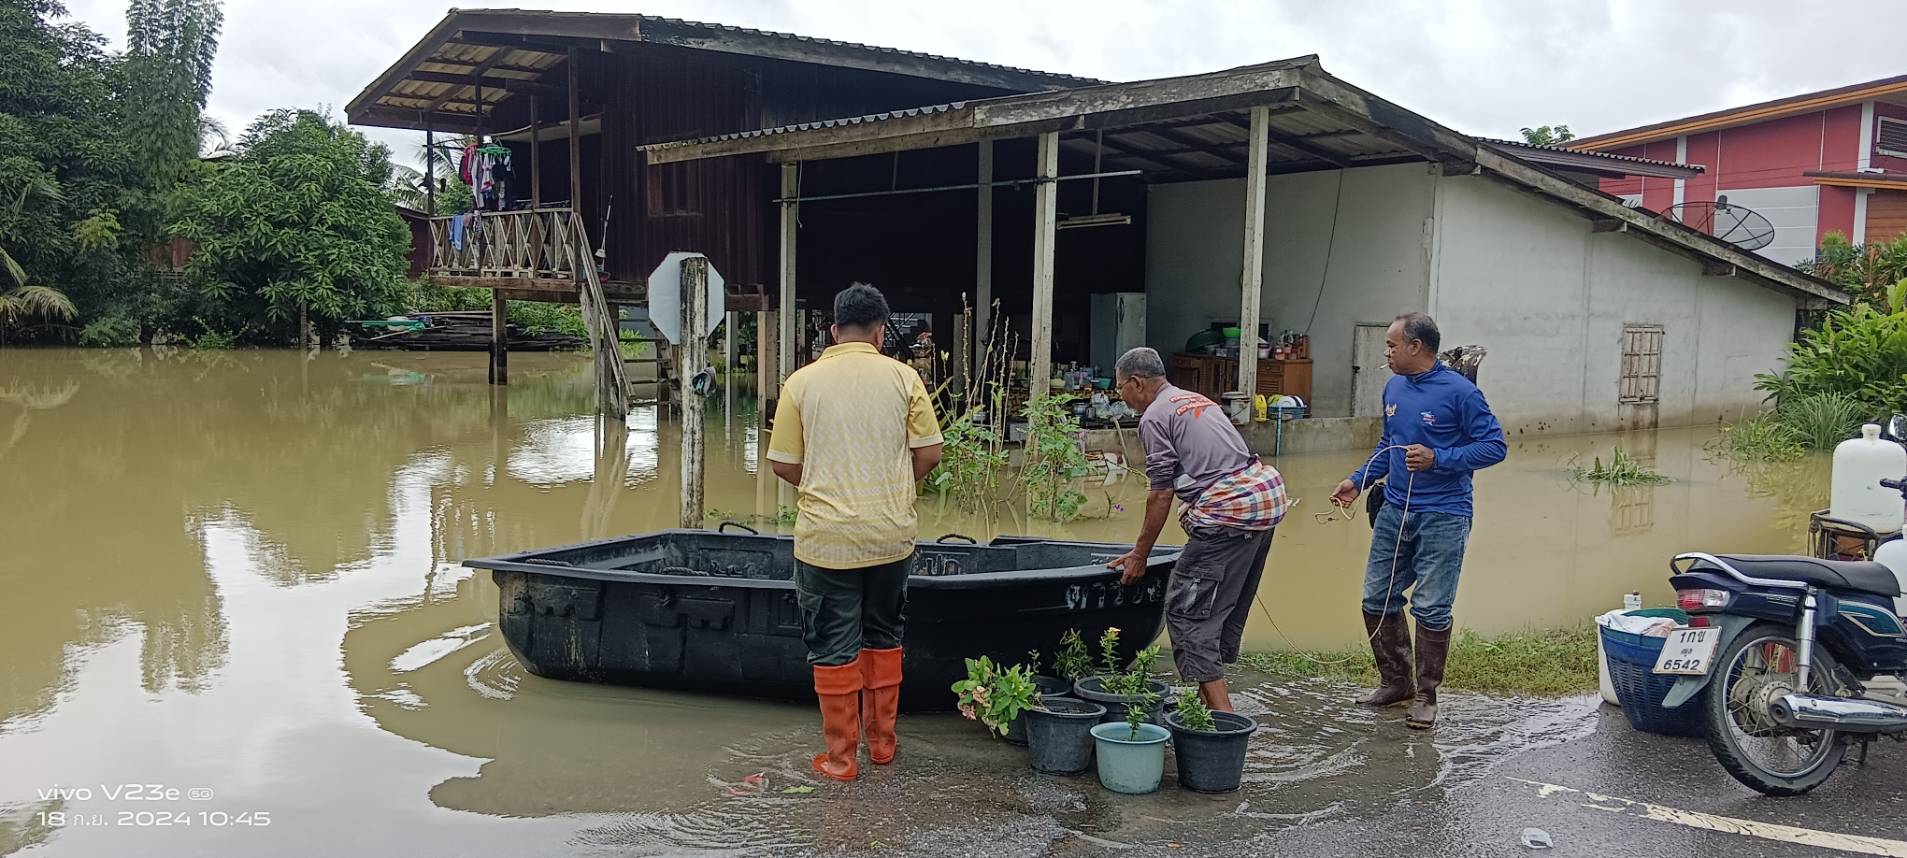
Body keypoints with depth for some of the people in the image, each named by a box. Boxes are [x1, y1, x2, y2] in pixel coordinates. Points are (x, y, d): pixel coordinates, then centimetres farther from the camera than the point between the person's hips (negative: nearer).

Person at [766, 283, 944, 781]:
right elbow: (929, 454, -1)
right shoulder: (903, 377, -2)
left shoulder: (802, 382, -3)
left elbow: (783, 465, -1)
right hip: (892, 535, 2)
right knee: (883, 637, 20)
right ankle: (881, 742, 27)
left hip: (825, 537, -2)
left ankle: (840, 756, 14)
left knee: (834, 647, 8)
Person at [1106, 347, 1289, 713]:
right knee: (1230, 606, 17)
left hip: (1229, 510, -10)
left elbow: (1161, 494, -5)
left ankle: (1220, 712, -9)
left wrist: (1139, 555, 2)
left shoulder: (1154, 417, -3)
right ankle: (1210, 695, 25)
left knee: (1186, 610, -4)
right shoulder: (1197, 400, 24)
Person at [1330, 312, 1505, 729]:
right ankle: (1395, 682, 26)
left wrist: (1437, 459, -22)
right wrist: (1358, 481, 11)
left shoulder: (1459, 391, -13)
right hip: (1395, 511, 7)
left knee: (1431, 609, -3)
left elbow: (1494, 445, -13)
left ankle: (1426, 696, 13)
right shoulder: (1394, 388, 8)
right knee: (1376, 599, 10)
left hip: (1443, 516, -7)